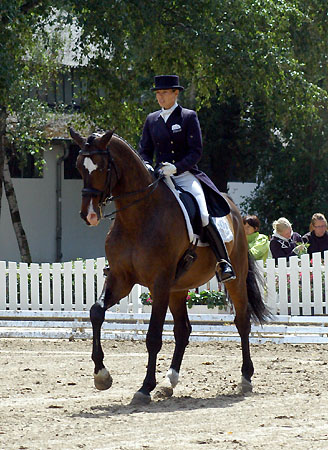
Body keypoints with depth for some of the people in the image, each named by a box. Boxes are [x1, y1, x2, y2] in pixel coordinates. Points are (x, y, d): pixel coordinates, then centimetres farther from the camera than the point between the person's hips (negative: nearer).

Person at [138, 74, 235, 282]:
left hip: (186, 175, -4)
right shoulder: (152, 119, 14)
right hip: (160, 177, 4)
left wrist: (176, 167, -20)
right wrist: (147, 166, -7)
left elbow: (196, 151, -5)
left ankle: (224, 262, -16)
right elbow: (145, 150, 16)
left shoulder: (189, 117, 1)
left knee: (203, 216, -23)